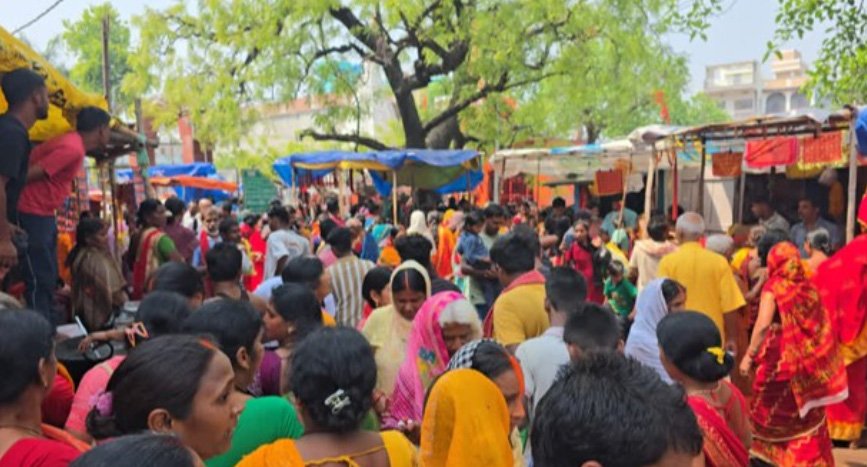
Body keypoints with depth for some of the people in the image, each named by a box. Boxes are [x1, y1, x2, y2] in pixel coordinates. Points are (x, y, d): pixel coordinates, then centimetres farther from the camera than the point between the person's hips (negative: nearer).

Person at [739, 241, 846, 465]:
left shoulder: (774, 287, -12)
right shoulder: (808, 286, 2)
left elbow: (763, 324, -23)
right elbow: (821, 325, 6)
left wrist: (749, 355, -19)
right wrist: (811, 351, 14)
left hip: (779, 358, -4)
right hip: (807, 359, 4)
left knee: (770, 410, 16)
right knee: (807, 414, 14)